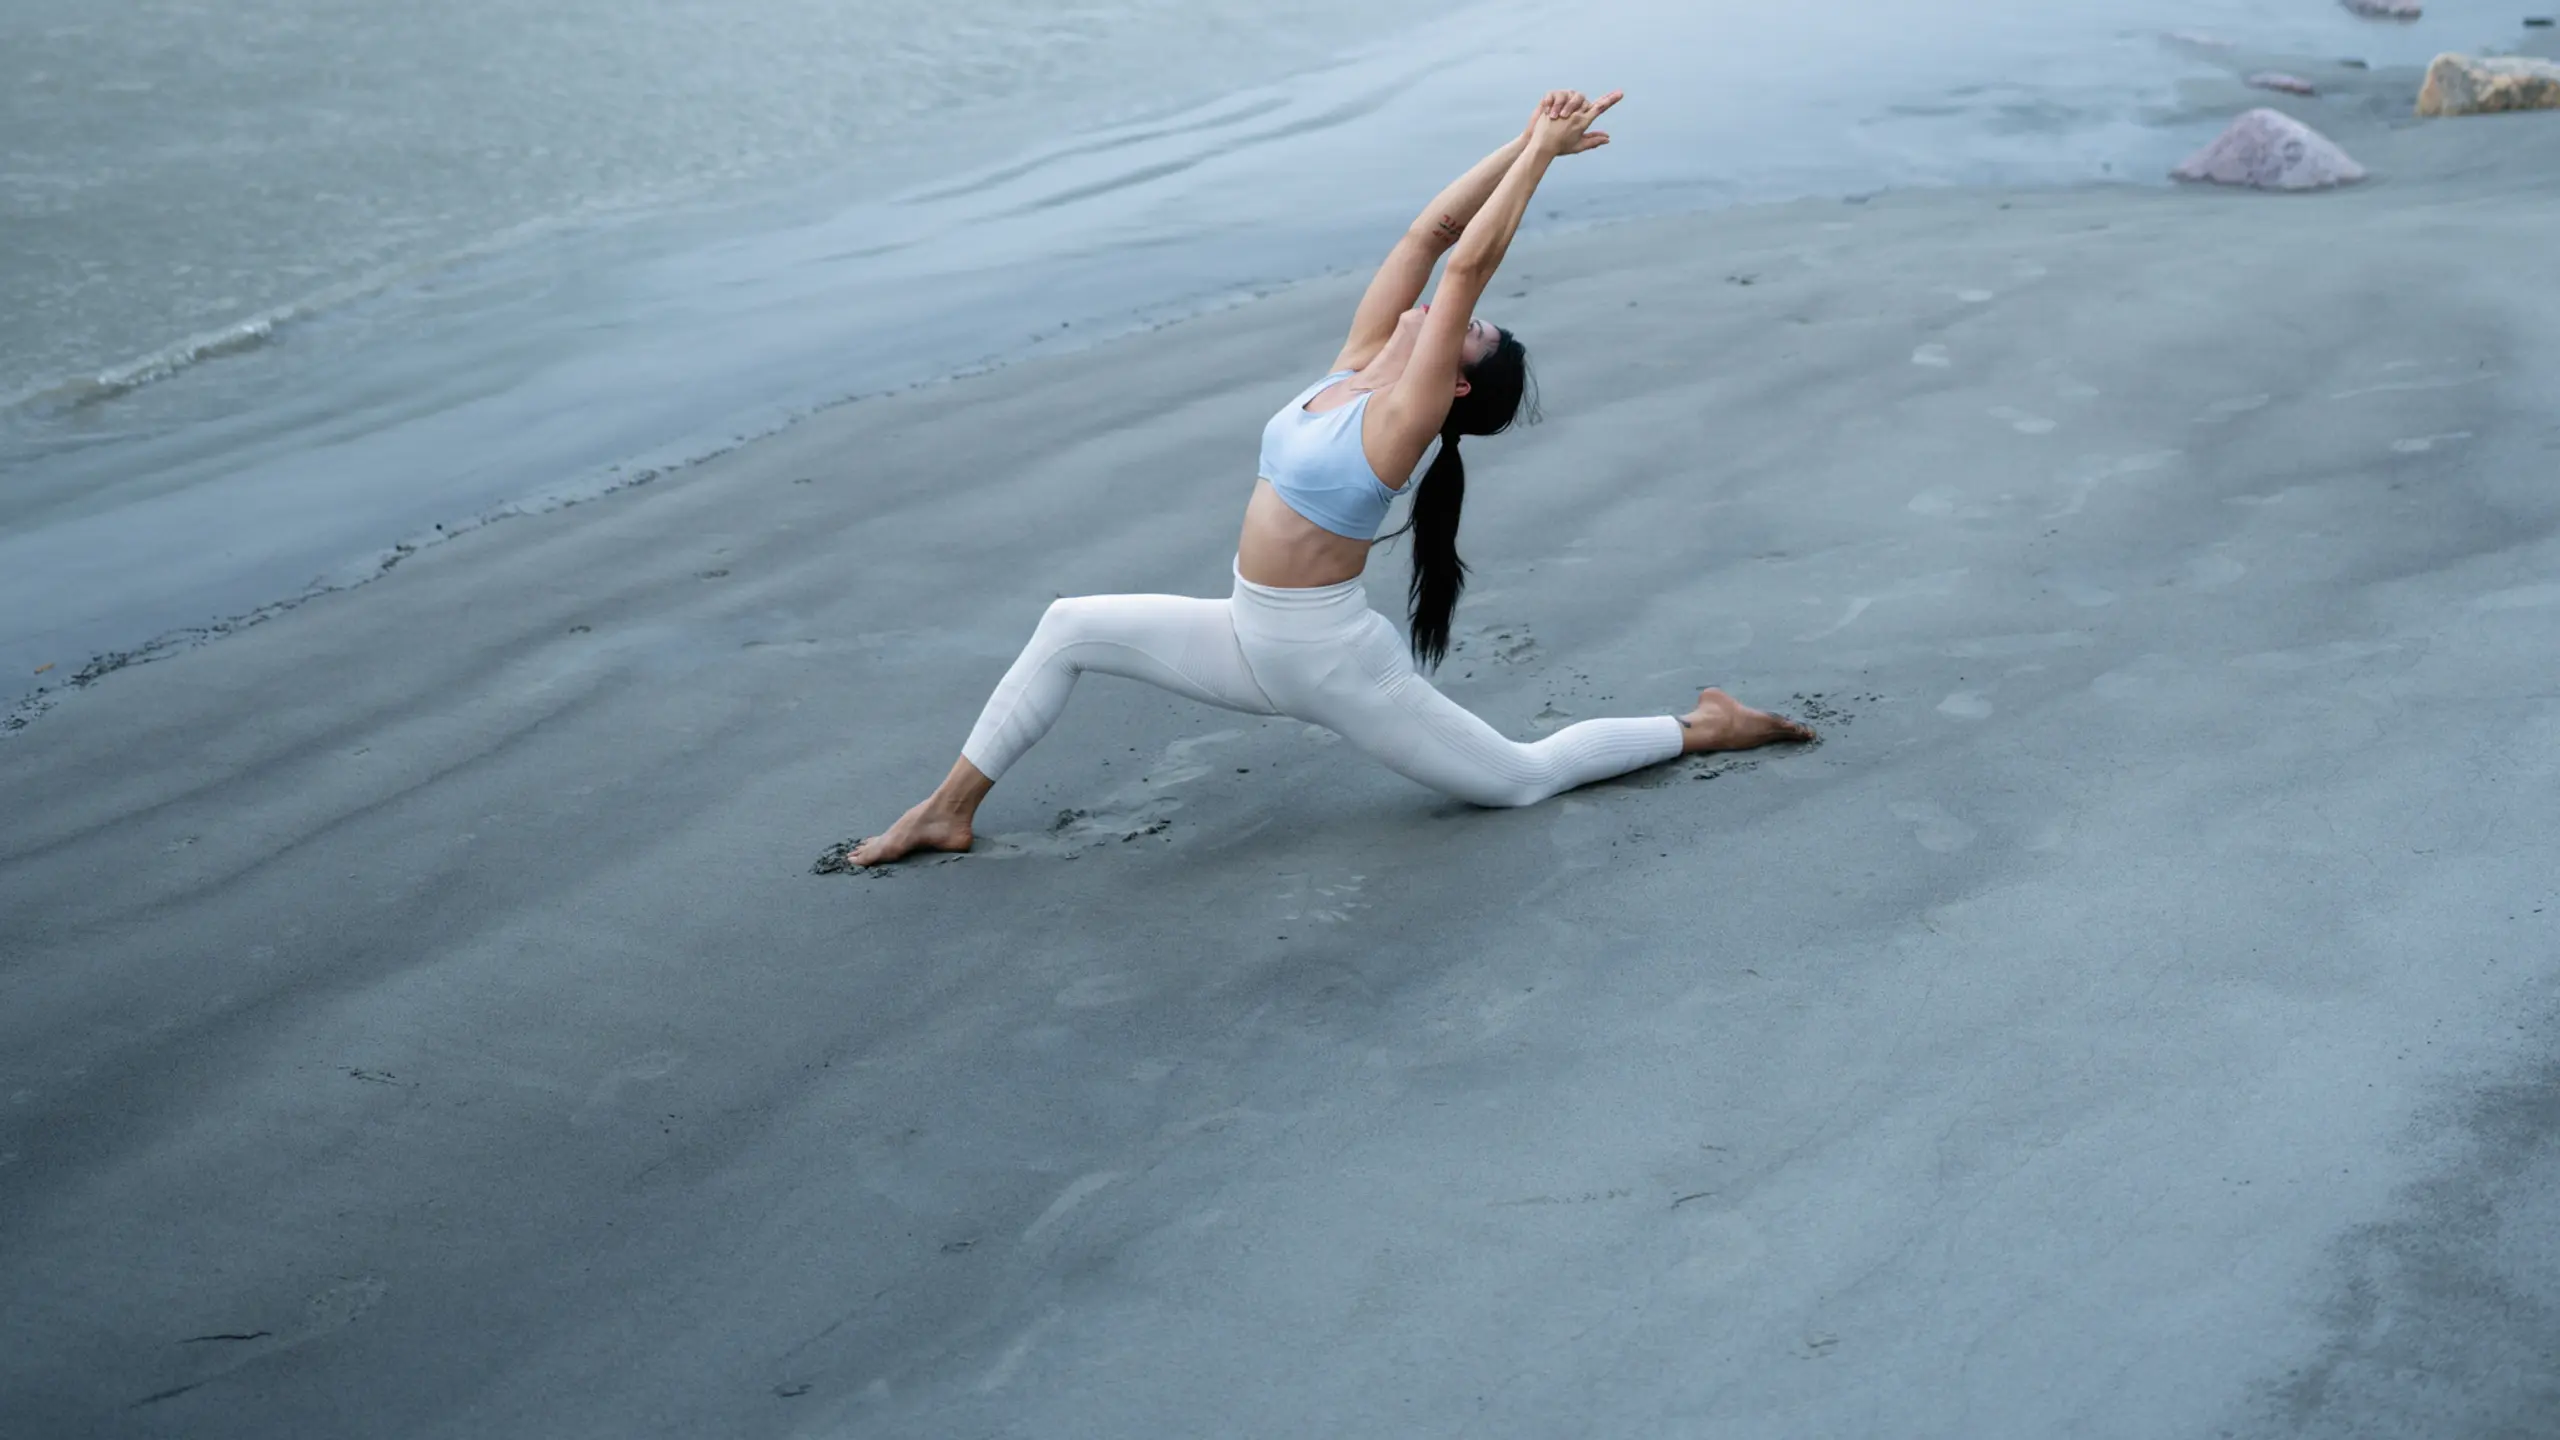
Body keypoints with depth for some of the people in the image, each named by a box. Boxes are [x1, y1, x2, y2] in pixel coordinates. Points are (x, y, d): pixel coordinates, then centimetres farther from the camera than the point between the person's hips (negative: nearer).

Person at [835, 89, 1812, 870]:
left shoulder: (1404, 417, -19)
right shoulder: (1357, 365, 1)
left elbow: (1469, 260, -25)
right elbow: (1430, 234, 0)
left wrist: (1540, 151, -20)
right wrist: (1525, 143, 1)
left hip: (1334, 664, -8)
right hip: (1257, 643, 8)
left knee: (1520, 780, 5)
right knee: (1071, 629, 4)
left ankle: (1701, 731, 22)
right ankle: (951, 810, 11)